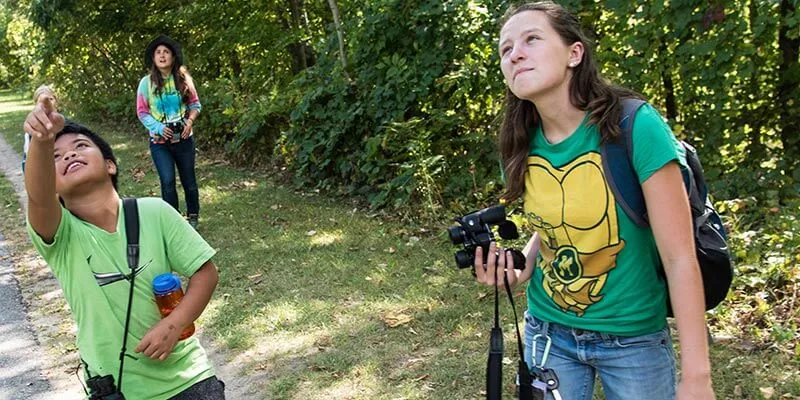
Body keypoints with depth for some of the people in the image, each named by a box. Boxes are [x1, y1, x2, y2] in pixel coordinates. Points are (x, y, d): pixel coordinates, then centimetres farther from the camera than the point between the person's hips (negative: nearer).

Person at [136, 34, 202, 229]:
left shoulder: (183, 78, -3)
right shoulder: (146, 82, -5)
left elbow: (195, 104, 5)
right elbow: (142, 111, -1)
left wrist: (190, 121, -14)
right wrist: (157, 127, -16)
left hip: (184, 138, 1)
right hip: (159, 141, -1)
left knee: (189, 180, 10)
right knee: (168, 182, -8)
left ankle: (193, 217, 29)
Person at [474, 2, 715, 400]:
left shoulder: (636, 125, -21)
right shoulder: (523, 147, -6)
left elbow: (680, 259, -20)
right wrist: (519, 271, -9)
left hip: (632, 338, -4)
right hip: (547, 331, 4)